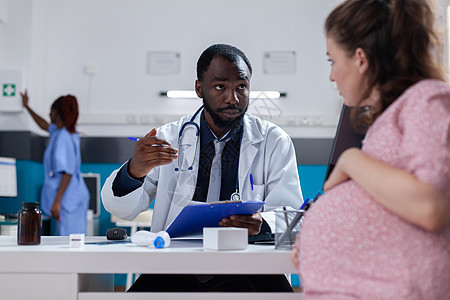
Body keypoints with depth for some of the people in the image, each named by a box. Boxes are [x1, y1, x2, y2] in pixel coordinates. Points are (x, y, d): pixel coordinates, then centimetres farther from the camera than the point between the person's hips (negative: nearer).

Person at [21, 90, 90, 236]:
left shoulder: (63, 137, -16)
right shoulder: (61, 132, 13)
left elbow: (67, 173, -22)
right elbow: (45, 125, 35)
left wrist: (57, 201, -23)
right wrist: (27, 107, 48)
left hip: (69, 199, -10)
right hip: (76, 197, 10)